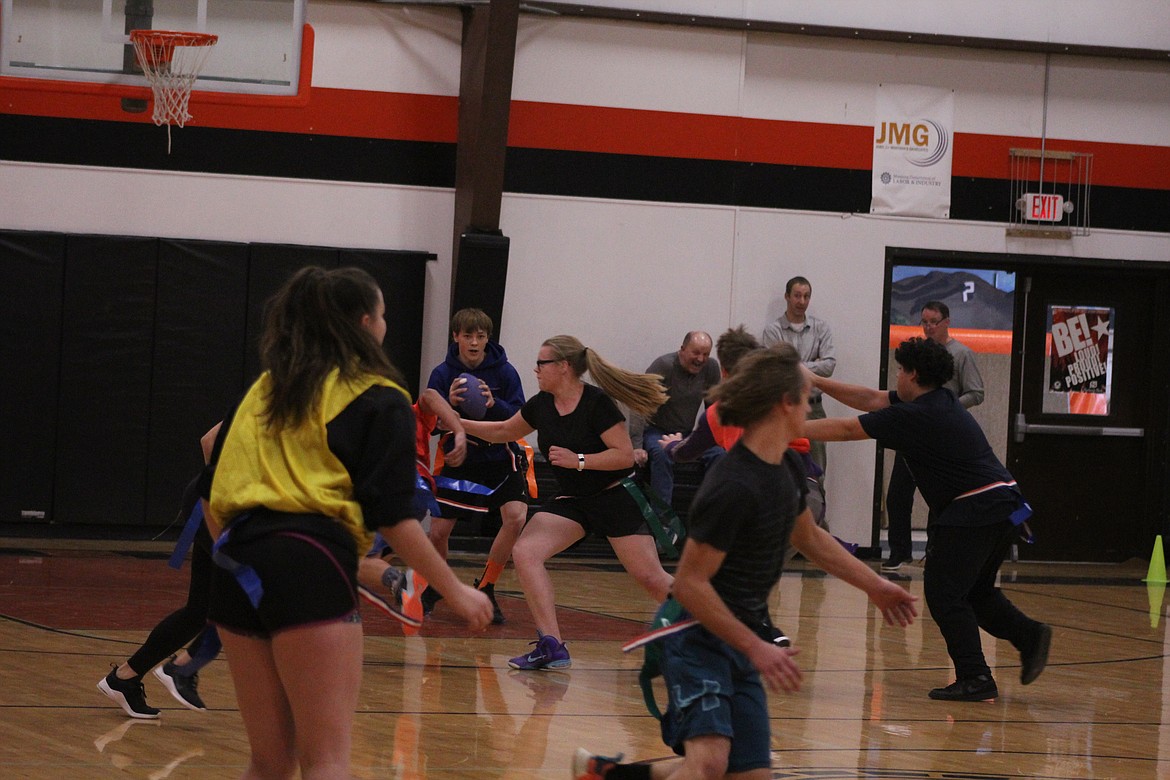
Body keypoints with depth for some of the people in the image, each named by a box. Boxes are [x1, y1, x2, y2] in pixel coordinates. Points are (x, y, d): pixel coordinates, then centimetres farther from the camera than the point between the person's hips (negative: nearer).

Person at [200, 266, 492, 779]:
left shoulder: (264, 390, 21)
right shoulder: (380, 400, 4)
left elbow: (212, 493, 18)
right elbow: (392, 516, -4)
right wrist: (454, 590, 3)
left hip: (239, 570, 6)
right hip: (312, 564, -6)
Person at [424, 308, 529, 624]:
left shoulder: (504, 371, -10)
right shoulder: (443, 373, -8)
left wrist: (495, 405, -32)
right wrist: (449, 405, -31)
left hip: (500, 458, -1)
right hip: (459, 461, 1)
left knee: (516, 518, -22)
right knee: (438, 531, -2)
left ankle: (485, 590, -3)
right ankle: (432, 588, 29)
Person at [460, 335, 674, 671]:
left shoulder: (597, 403, -19)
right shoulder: (541, 406, 1)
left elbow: (625, 455, -21)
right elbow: (503, 432, 18)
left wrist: (579, 460, -27)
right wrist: (459, 423, 11)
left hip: (616, 497, -7)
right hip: (572, 500, 7)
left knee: (650, 577, -8)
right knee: (525, 553, -13)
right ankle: (551, 647, -16)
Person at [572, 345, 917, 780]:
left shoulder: (787, 469, 5)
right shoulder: (733, 486, -23)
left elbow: (808, 537, 26)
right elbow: (690, 584, -23)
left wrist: (874, 585, 31)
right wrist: (755, 647, -22)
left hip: (743, 636, 9)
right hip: (697, 633, -9)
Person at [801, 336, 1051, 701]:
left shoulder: (915, 417, -12)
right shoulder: (940, 400, 15)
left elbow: (847, 429, -8)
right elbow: (871, 400, 21)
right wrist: (816, 381, 21)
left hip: (973, 511, -10)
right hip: (1003, 505, 10)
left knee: (943, 593, -3)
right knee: (976, 591, 21)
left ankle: (974, 678, -6)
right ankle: (1029, 635, 6)